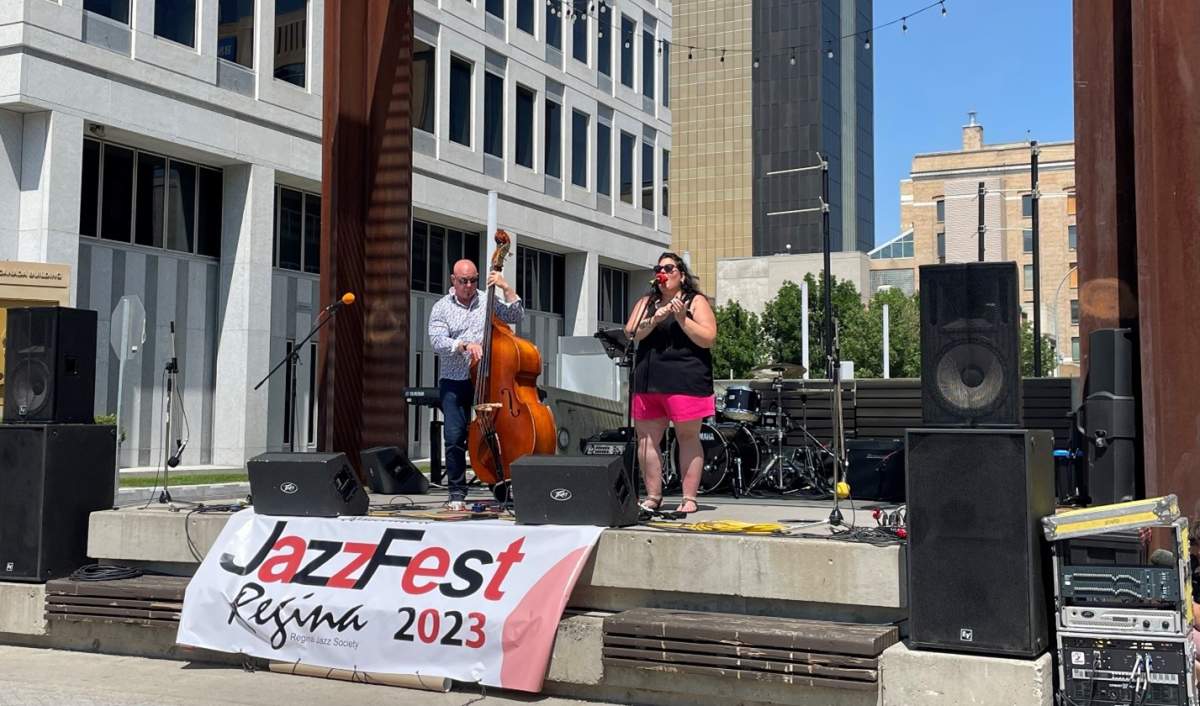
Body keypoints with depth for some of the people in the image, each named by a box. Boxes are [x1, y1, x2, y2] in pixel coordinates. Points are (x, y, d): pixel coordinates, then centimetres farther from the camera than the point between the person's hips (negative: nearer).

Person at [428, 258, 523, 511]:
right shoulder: (441, 308, 6)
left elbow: (516, 316, 1)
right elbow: (438, 342, -7)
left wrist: (506, 288, -7)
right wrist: (464, 345, -21)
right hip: (454, 383, -1)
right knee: (454, 437, -8)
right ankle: (457, 494, 2)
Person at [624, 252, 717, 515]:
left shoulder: (696, 302, 7)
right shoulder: (645, 303, 20)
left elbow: (708, 339, -4)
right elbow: (630, 334, 5)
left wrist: (682, 318, -13)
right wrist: (655, 319, -9)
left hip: (685, 381, -4)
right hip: (649, 380, 5)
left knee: (688, 437, -2)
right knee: (646, 438, 2)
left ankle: (689, 499, 1)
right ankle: (653, 496, 11)